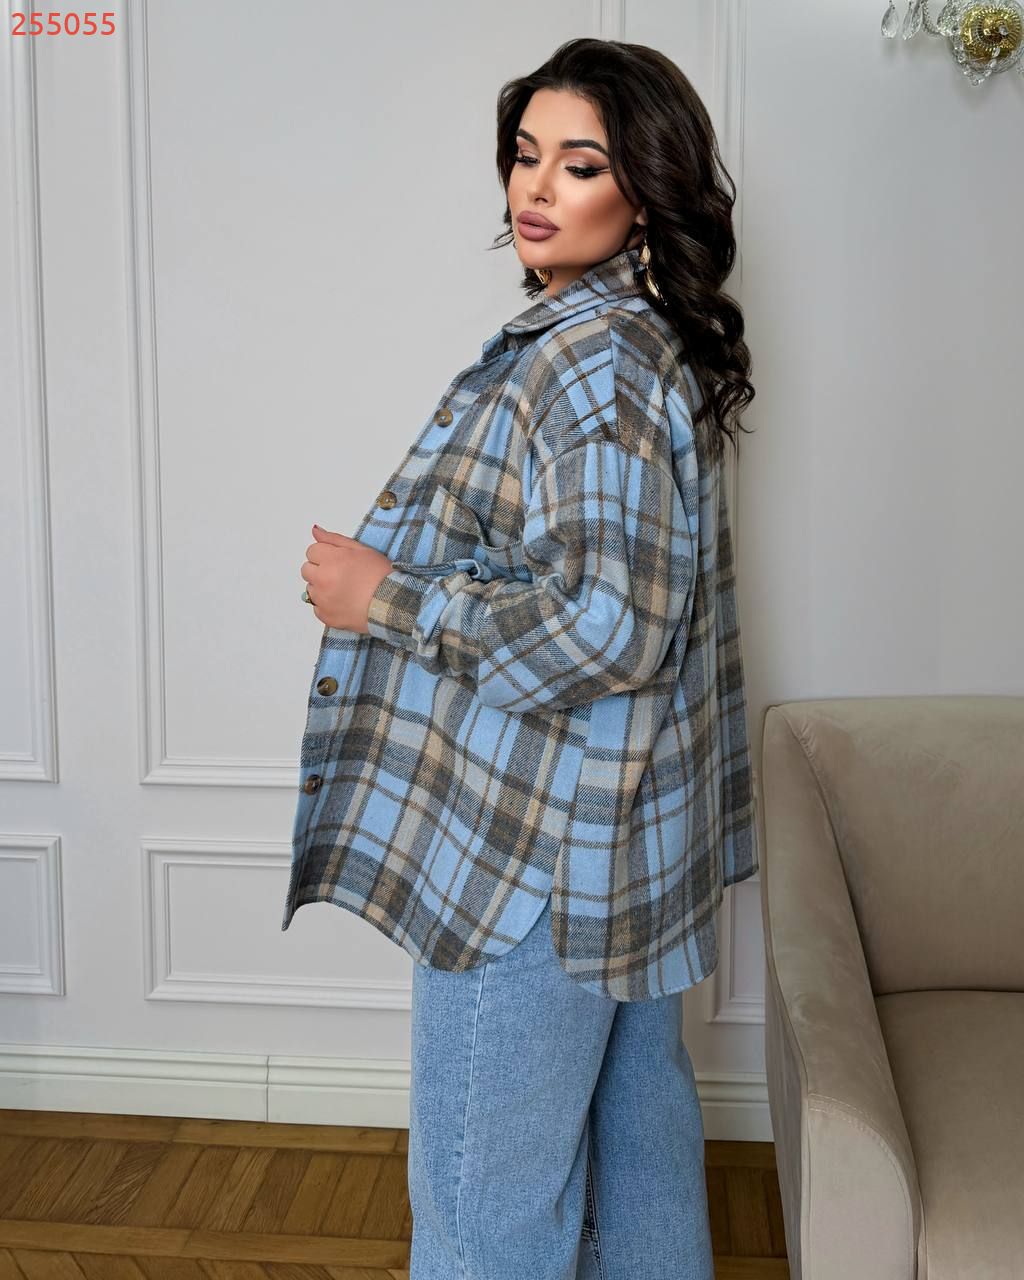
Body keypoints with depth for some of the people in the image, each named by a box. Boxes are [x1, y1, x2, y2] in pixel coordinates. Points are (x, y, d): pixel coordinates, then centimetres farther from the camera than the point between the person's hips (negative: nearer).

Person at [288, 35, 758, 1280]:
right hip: (629, 834, 11)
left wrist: (388, 600, -18)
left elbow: (607, 626, -27)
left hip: (539, 849, -10)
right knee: (635, 1117, 23)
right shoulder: (643, 340, 11)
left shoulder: (594, 360, -21)